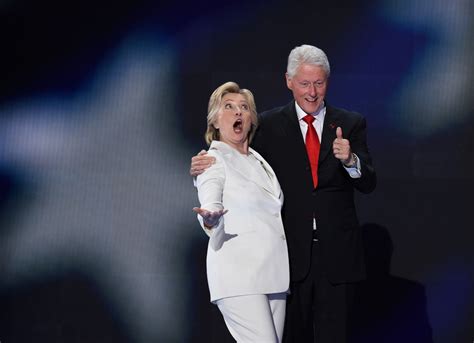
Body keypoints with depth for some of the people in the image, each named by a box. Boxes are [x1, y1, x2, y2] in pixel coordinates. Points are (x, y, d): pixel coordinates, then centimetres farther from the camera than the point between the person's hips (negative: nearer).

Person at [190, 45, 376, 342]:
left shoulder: (351, 124, 6)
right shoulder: (269, 125, 5)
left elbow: (368, 184, 0)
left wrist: (350, 159, -21)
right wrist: (205, 169, -13)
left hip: (337, 251, 0)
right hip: (291, 251, 0)